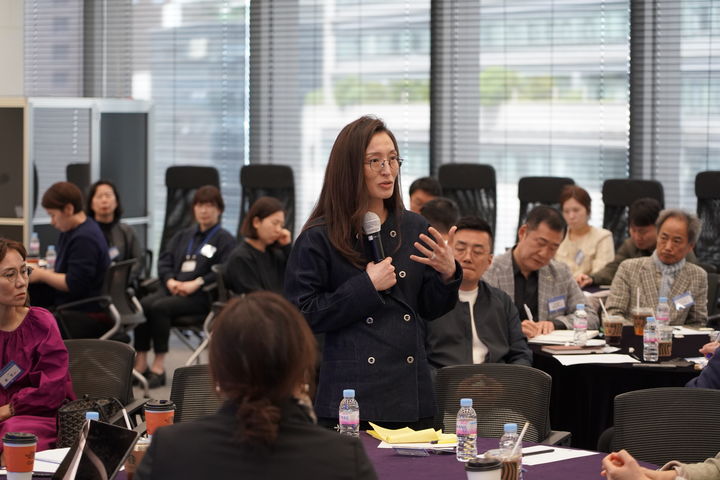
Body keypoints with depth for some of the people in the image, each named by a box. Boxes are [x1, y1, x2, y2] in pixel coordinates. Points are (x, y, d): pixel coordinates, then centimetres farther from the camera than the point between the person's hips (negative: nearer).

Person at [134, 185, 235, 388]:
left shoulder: (224, 239, 6)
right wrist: (170, 280, -4)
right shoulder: (182, 236, 26)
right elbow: (164, 261, 18)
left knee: (160, 307, -31)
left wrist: (197, 283, -18)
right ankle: (140, 363, -25)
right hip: (174, 289, 6)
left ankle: (159, 366, -27)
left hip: (201, 295, -6)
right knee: (142, 304, -25)